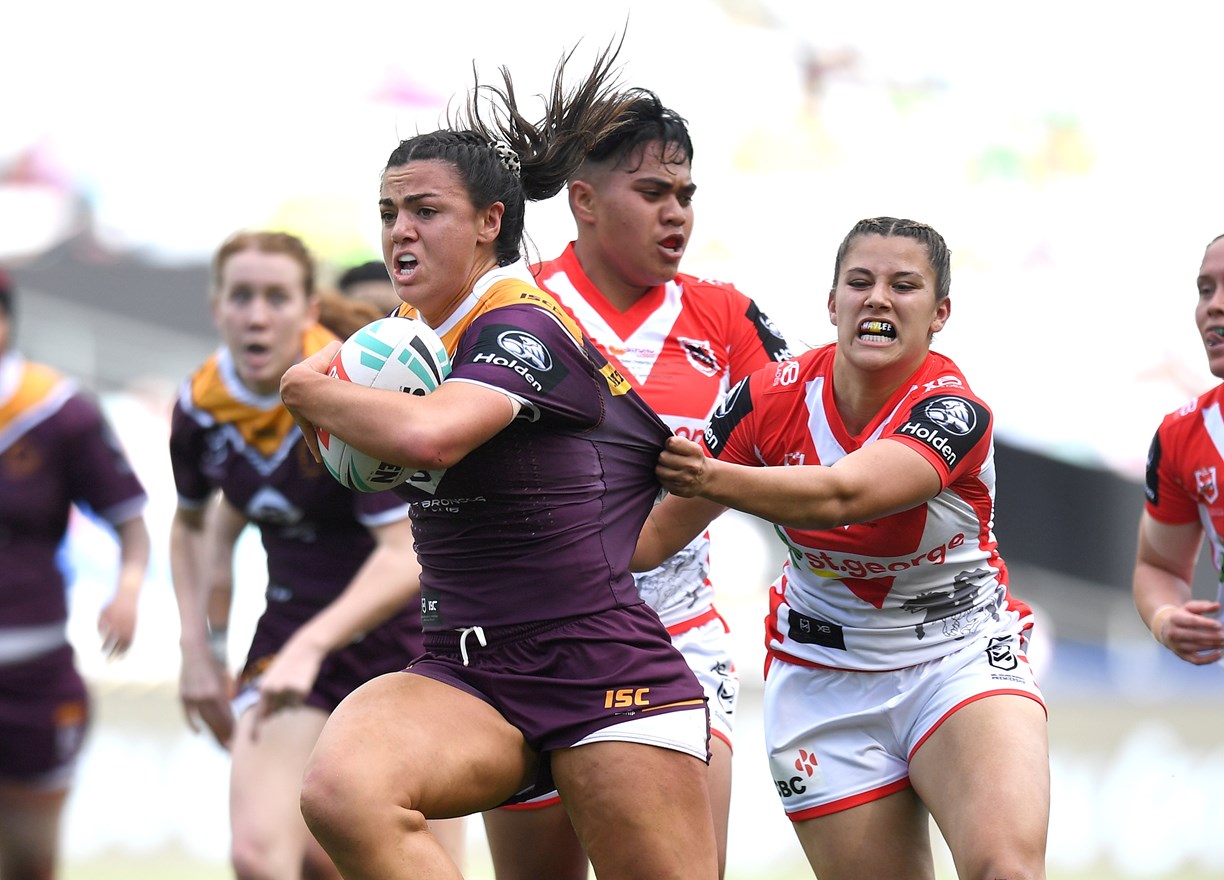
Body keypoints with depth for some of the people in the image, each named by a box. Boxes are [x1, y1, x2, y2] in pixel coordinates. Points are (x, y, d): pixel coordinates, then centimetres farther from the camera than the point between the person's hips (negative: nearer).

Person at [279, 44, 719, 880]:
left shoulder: (522, 324, -11)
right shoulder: (422, 332, 14)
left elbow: (429, 434, -31)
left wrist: (311, 391, -13)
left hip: (609, 679, -7)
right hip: (470, 678, 7)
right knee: (341, 789, -27)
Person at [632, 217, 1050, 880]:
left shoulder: (954, 412, -19)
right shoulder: (774, 397, -8)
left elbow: (838, 498, -37)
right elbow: (656, 534, 1)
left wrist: (709, 478, -50)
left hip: (960, 659, -3)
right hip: (824, 671, 3)